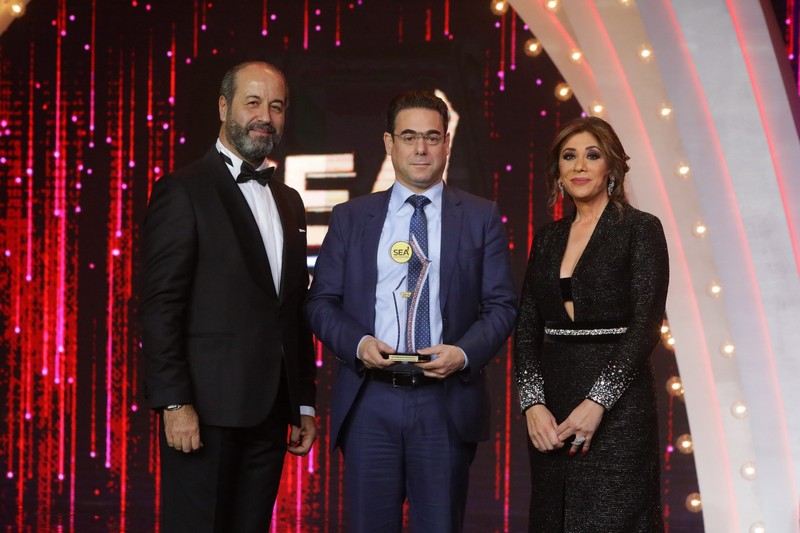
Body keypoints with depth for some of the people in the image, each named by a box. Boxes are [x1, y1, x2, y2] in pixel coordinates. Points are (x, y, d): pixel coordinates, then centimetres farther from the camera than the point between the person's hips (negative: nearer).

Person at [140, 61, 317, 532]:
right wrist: (175, 403, -16)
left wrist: (305, 404, 15)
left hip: (269, 413, 6)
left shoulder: (288, 201, 17)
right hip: (206, 408, -6)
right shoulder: (183, 192, -4)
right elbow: (161, 305, -10)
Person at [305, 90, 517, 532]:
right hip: (369, 400, 1)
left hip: (446, 402, -1)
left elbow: (501, 305, 5)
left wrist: (464, 353, -12)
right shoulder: (350, 218, 9)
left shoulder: (480, 218, 7)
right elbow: (321, 301, 8)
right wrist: (357, 343, -10)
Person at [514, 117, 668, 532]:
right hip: (551, 398, 5)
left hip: (617, 401, -5)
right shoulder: (547, 238, 12)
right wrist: (533, 404, -7)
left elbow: (646, 325, -11)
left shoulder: (640, 229, -3)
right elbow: (526, 327, 8)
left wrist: (596, 403, -18)